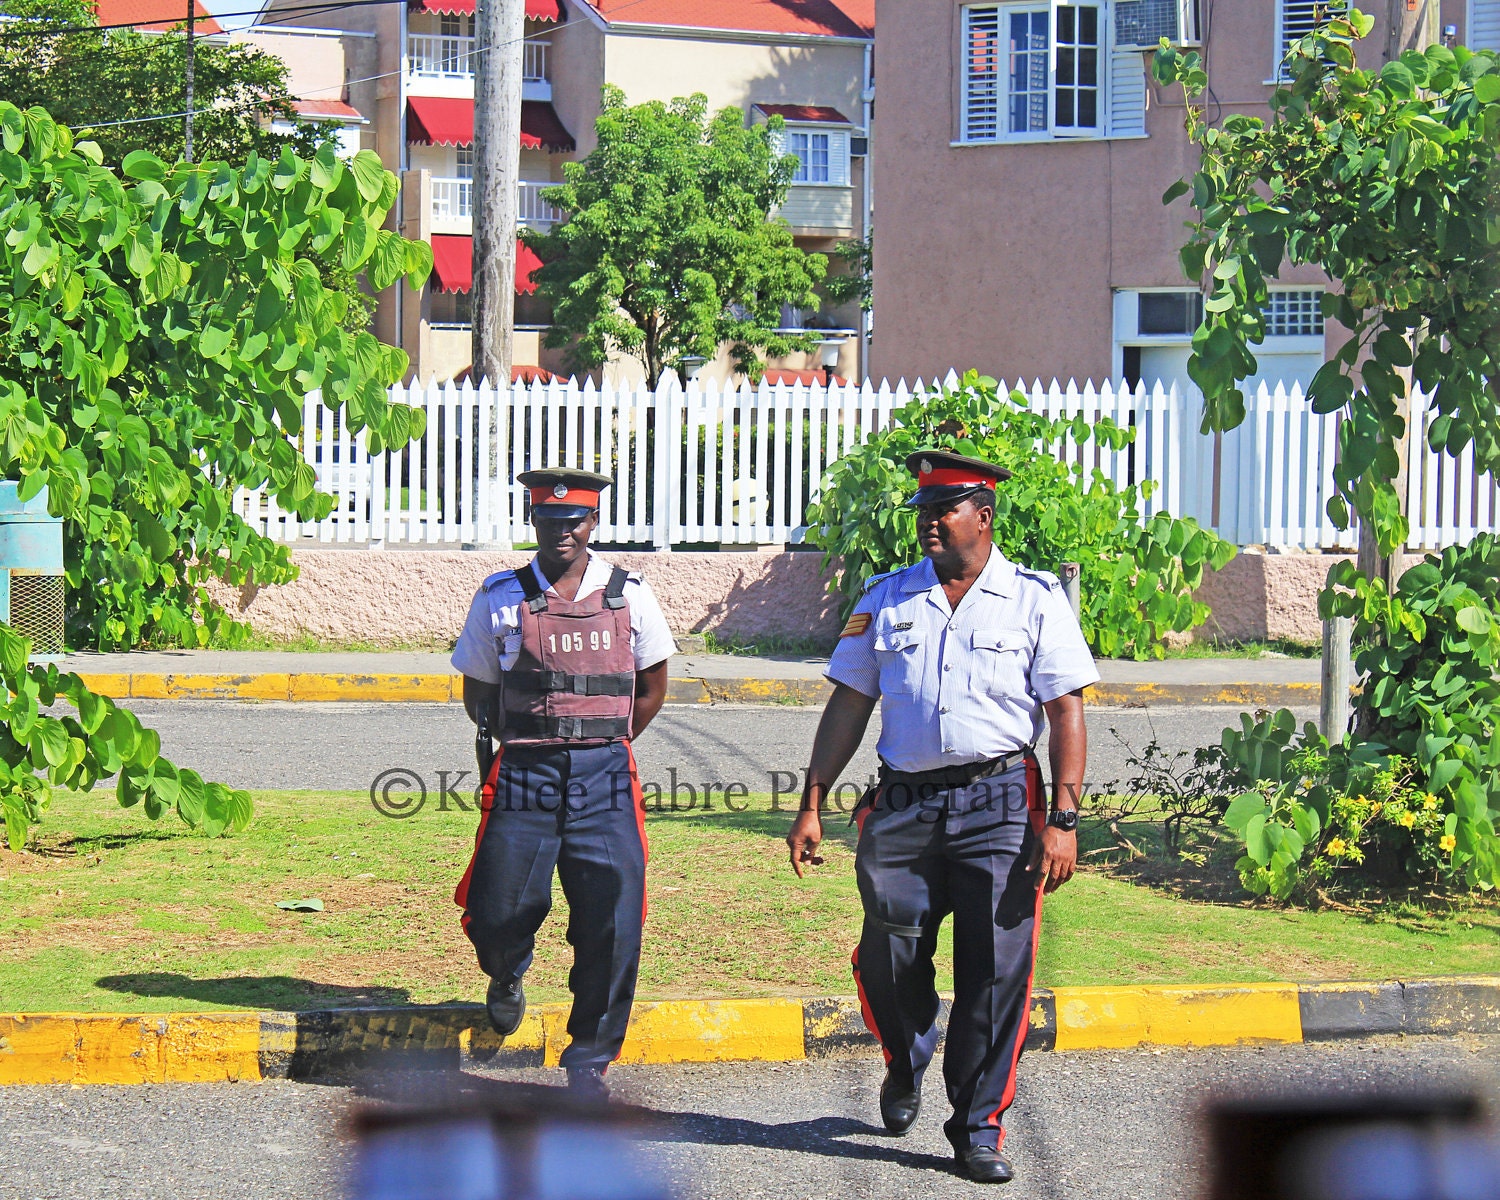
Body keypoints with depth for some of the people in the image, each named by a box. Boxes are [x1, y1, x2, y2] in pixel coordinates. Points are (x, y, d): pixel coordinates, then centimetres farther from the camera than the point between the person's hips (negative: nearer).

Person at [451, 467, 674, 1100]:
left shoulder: (629, 596, 7)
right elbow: (477, 694, 14)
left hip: (605, 777, 0)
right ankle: (507, 978, 35)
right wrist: (535, 749, 12)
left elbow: (652, 686, 18)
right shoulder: (501, 599, 5)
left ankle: (589, 1059, 4)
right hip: (523, 778, 0)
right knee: (497, 913, -2)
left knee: (612, 923, -9)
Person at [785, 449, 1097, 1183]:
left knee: (995, 971, -4)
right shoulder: (886, 600, 11)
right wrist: (812, 805, 7)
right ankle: (905, 1066, 34)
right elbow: (848, 706, 13)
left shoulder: (1034, 600, 3)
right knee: (888, 957, 3)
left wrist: (1063, 819, -9)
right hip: (904, 805, 2)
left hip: (1000, 803, -2)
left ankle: (978, 1128, 5)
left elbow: (1066, 712, 0)